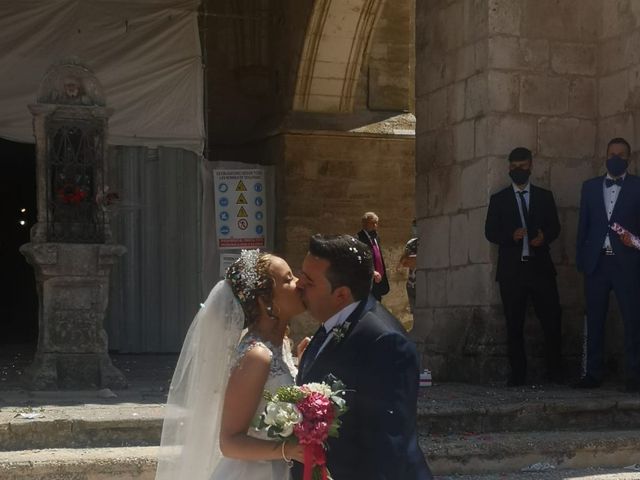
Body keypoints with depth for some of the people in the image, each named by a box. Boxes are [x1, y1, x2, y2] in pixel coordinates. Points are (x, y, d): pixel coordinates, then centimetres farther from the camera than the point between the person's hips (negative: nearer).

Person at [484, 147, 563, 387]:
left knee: (552, 319, -6)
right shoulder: (498, 199, 10)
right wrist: (511, 236, -15)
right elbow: (490, 232, 4)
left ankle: (554, 371, 5)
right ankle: (517, 373, 8)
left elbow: (555, 227, 10)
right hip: (511, 269, 0)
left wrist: (544, 236, -13)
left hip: (540, 267, 0)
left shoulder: (545, 196, 13)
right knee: (514, 324, 2)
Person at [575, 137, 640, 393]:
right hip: (596, 261, 3)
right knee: (594, 318, 5)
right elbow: (583, 225, 12)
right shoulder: (590, 186, 13)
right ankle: (594, 373, 10)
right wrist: (580, 259, 6)